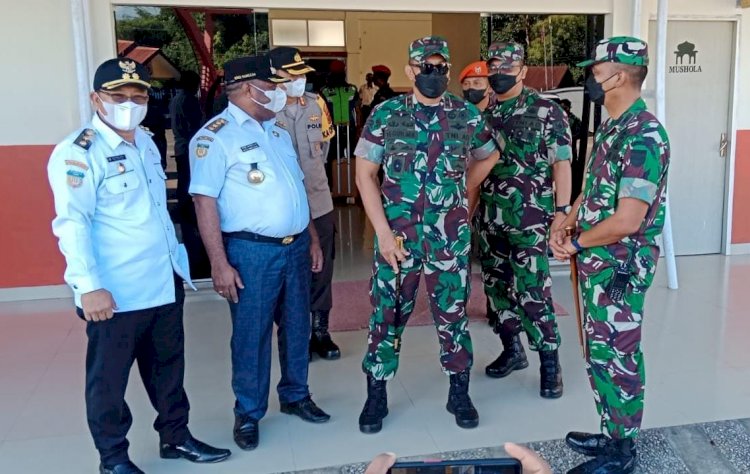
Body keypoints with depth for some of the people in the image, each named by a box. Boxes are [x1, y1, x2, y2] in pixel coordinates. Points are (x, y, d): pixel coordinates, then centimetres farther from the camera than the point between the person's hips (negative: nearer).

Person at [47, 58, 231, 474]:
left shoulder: (145, 141, 12)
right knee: (109, 377, 9)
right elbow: (72, 223, -20)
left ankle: (175, 435, 36)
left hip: (165, 283, 8)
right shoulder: (78, 153, -12)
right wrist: (90, 286, -26)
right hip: (116, 293, -7)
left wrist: (176, 257, 20)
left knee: (168, 365, 19)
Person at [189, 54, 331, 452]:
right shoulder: (214, 136, -10)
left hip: (296, 246, 7)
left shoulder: (278, 132, 14)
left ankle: (295, 396, 34)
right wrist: (219, 263, -18)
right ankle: (248, 413, 23)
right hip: (252, 252, -7)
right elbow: (205, 201, -14)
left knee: (296, 326, 16)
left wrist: (312, 238, 16)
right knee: (251, 335, 5)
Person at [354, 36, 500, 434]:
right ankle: (376, 395, 23)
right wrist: (383, 232, -10)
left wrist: (461, 196, 12)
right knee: (387, 315, 7)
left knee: (453, 314, 10)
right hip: (396, 236, -1)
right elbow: (365, 175, -2)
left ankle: (459, 393, 28)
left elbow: (489, 157, 22)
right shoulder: (386, 114, -1)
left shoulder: (467, 116, 4)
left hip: (451, 238, 1)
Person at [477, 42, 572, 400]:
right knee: (497, 285, 12)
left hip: (530, 218, -5)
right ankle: (512, 349, 28)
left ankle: (549, 361, 9)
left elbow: (561, 163, -6)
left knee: (532, 291, -7)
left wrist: (562, 211, -11)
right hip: (489, 216, 6)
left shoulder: (547, 112, -5)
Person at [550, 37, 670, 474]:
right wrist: (563, 229, 2)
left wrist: (576, 244, -11)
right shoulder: (611, 129, 10)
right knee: (601, 355, 18)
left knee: (617, 358, 3)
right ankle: (612, 435, 34)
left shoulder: (644, 136, -20)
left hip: (620, 268, -9)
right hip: (597, 264, 9)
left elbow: (627, 220, -25)